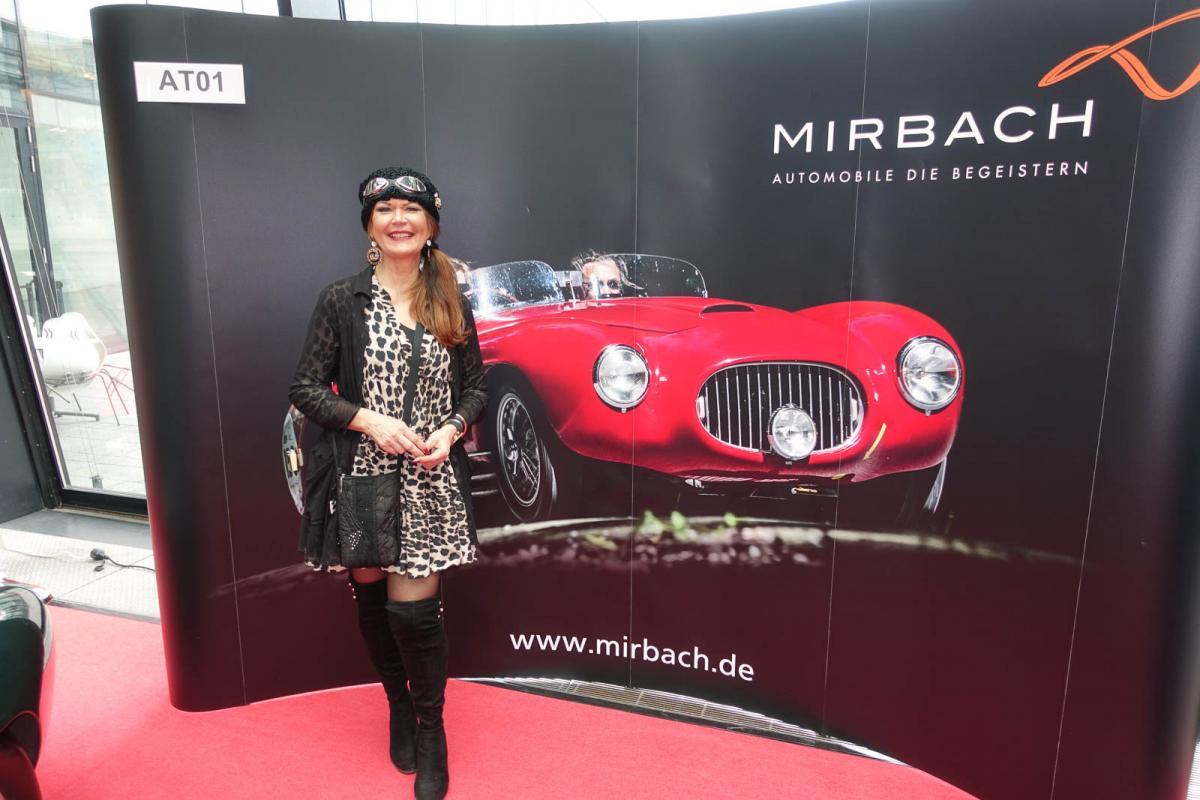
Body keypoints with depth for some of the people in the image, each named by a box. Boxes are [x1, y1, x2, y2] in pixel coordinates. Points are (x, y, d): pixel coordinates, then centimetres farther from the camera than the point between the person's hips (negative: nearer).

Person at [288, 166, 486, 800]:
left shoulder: (453, 306, 6)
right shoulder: (341, 301, 0)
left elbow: (474, 387, 10)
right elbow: (304, 388, -1)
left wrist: (451, 430, -9)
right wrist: (370, 420, -15)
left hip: (429, 483, 0)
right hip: (361, 479, 0)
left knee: (414, 611, -3)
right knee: (371, 600, 12)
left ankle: (430, 728, 23)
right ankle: (398, 706, 39)